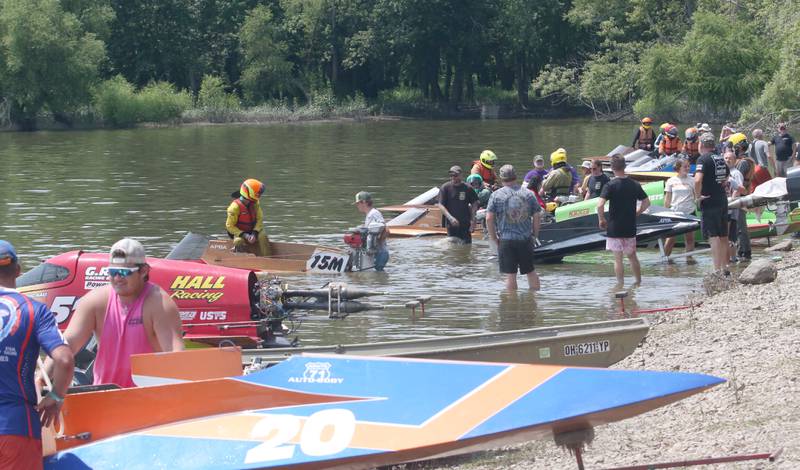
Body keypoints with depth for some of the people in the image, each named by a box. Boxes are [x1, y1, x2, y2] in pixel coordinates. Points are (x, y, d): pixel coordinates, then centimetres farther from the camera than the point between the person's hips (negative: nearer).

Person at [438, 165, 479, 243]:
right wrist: (450, 218, -17)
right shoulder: (445, 188, -2)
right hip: (451, 224, 0)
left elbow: (474, 204, 8)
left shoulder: (467, 188, 0)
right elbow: (441, 205, -5)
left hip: (465, 224, 0)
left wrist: (473, 220, -4)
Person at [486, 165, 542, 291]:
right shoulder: (528, 194, 3)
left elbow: (489, 219, -7)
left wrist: (494, 238, 2)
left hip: (506, 240, -2)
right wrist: (535, 235, 14)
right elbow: (537, 216, 4)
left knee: (510, 275, 1)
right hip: (526, 239, 2)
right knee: (531, 271, 15)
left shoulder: (496, 195, -3)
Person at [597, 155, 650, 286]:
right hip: (630, 228, 4)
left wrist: (601, 220, -7)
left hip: (614, 228, -4)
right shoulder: (634, 185, 1)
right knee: (632, 256, 18)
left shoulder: (610, 185, -13)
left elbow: (600, 205, -22)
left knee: (618, 258, 3)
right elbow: (646, 202, 9)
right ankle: (639, 282, 24)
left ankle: (620, 285, 4)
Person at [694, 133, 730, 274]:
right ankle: (724, 267, 22)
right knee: (723, 236, 15)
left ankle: (717, 269, -12)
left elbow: (698, 180, -27)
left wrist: (698, 195, -16)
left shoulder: (703, 159, -13)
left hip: (709, 203, -8)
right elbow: (727, 177, 27)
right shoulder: (720, 159, 12)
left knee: (713, 236, -8)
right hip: (723, 202, 8)